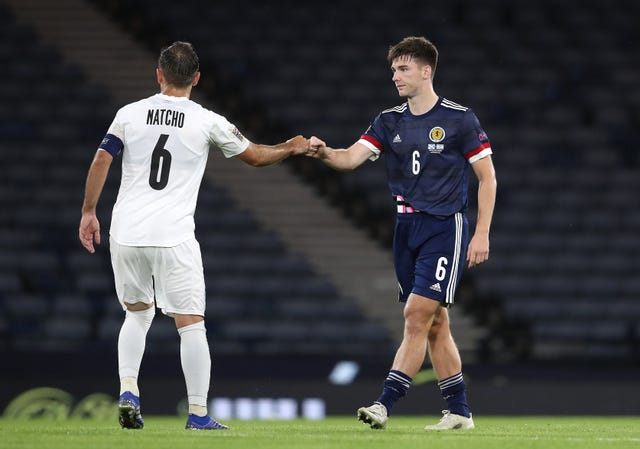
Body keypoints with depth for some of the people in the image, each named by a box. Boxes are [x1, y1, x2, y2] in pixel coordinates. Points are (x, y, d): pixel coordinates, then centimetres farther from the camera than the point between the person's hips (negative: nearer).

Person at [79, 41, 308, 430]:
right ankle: (198, 413, 1)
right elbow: (256, 156, 11)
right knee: (191, 323, 3)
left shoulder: (130, 114, 4)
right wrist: (292, 148, 30)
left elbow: (101, 161, 0)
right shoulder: (207, 122, 0)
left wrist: (89, 213, 9)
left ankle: (128, 391, 6)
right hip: (173, 237, -3)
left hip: (126, 233, 3)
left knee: (137, 313, 21)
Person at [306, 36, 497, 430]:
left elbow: (488, 177, -3)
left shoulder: (460, 119, -6)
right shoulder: (390, 121, 8)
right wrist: (324, 153, -27)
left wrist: (482, 234, -9)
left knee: (417, 315, -14)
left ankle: (386, 404, -18)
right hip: (407, 228, 6)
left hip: (445, 227, -6)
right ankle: (459, 412, 15)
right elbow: (352, 157, -4)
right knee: (435, 324, 8)